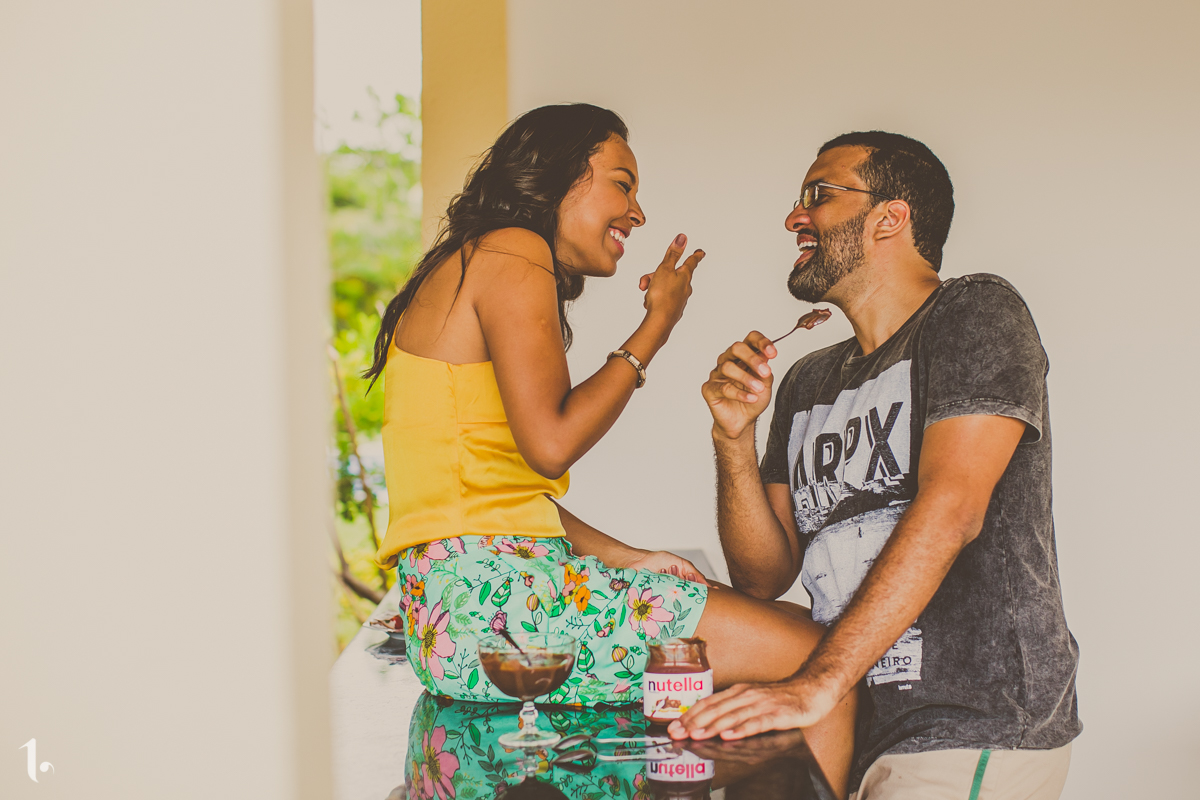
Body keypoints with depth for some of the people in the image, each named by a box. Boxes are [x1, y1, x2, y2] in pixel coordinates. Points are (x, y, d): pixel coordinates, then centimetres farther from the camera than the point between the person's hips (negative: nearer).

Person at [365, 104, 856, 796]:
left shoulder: (478, 267, 25)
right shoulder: (511, 254, -4)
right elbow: (551, 443, -15)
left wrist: (624, 557, 10)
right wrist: (658, 326, -2)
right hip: (486, 596, -10)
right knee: (811, 656, -11)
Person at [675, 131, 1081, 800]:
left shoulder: (977, 314, -4)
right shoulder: (808, 382, 16)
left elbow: (949, 507, -18)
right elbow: (764, 577, 13)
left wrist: (819, 684, -25)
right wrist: (736, 439, -4)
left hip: (977, 726, -6)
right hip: (856, 721, 6)